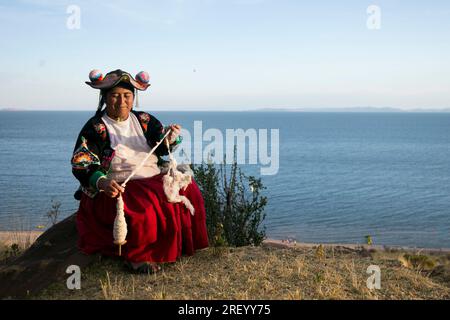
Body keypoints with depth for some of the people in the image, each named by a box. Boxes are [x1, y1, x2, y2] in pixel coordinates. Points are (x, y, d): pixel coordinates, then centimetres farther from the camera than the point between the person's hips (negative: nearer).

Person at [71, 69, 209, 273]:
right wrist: (102, 182, -32)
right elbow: (80, 164, -11)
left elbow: (162, 148, 3)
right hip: (117, 189, -5)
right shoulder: (95, 128, -1)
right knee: (141, 210, -36)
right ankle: (135, 256, -17)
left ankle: (177, 248, -7)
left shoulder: (144, 121, 13)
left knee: (188, 192, -20)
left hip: (155, 181, 5)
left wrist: (169, 138, -23)